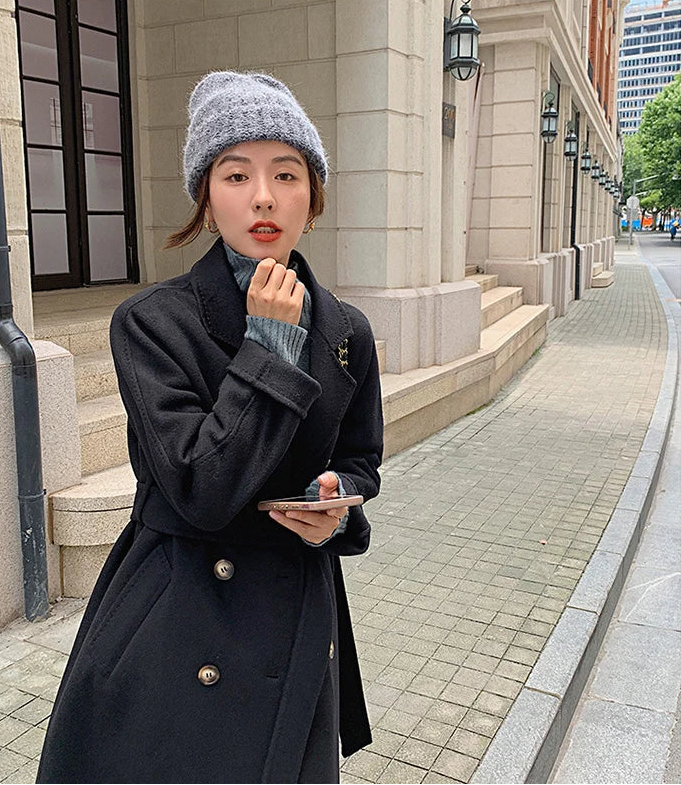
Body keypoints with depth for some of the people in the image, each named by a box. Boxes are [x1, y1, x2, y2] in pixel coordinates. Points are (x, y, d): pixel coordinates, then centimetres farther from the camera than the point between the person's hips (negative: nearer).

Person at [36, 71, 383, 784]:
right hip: (173, 622, -3)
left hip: (298, 615, 4)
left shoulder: (346, 332, -1)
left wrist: (336, 513, -11)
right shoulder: (150, 322, -14)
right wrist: (265, 344, -21)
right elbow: (202, 492, -22)